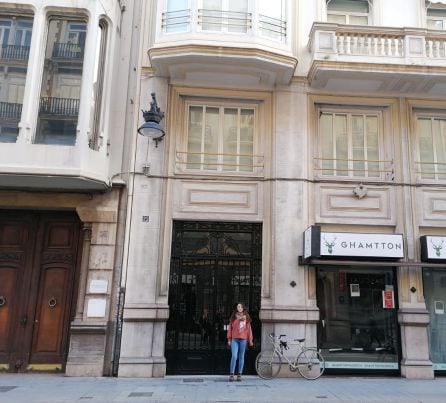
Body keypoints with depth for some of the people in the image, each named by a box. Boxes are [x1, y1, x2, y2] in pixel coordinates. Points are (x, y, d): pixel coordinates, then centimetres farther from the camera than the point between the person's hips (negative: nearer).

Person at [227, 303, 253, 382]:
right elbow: (230, 328, 8)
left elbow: (249, 329, 9)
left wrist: (250, 340, 7)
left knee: (241, 357, 6)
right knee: (234, 356, -10)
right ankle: (231, 374, -4)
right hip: (234, 339, -1)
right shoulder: (233, 317, 9)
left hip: (243, 339, 1)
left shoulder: (246, 317, 10)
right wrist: (229, 339, 2)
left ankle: (239, 374, 12)